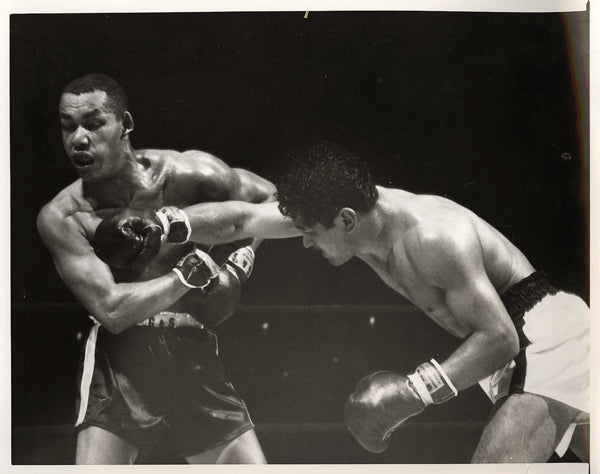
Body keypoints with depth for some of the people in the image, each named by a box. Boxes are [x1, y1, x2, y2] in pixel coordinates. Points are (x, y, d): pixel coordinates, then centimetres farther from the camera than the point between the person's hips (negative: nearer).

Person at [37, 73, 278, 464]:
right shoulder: (61, 217, -11)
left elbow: (267, 197, 8)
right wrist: (192, 273, -17)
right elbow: (111, 310, -19)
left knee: (254, 464, 6)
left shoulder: (187, 174, -9)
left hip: (196, 354, 2)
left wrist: (236, 266, -5)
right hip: (119, 360, -2)